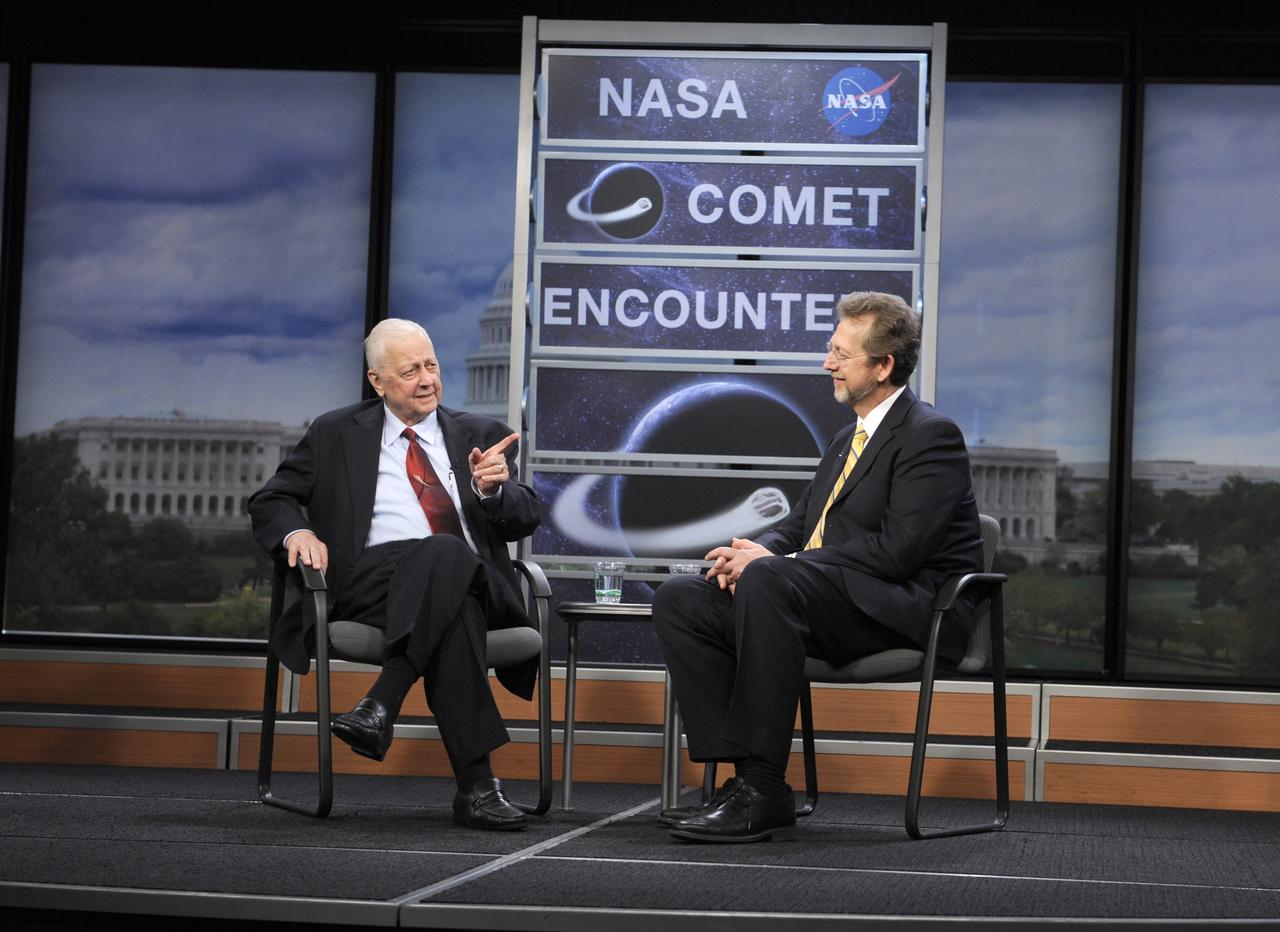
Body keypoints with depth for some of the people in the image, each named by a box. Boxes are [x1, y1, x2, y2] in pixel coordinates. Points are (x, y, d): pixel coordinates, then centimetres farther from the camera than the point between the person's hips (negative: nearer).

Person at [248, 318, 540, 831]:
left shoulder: (480, 435, 23)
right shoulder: (336, 434, 21)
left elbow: (526, 517, 14)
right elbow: (269, 501, 19)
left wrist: (493, 489, -10)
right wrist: (298, 531, -5)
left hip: (471, 577, 2)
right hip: (374, 575, -2)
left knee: (447, 556, -40)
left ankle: (380, 706, -46)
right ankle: (476, 785, -47)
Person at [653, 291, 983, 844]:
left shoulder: (930, 435, -7)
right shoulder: (848, 439, 23)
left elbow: (897, 549, -18)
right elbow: (798, 524, 24)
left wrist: (772, 563, -18)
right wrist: (756, 551, -2)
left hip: (906, 611, -9)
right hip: (832, 600, 9)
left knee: (768, 581, -36)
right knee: (679, 599, -7)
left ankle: (763, 792, -35)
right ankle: (745, 777, -16)